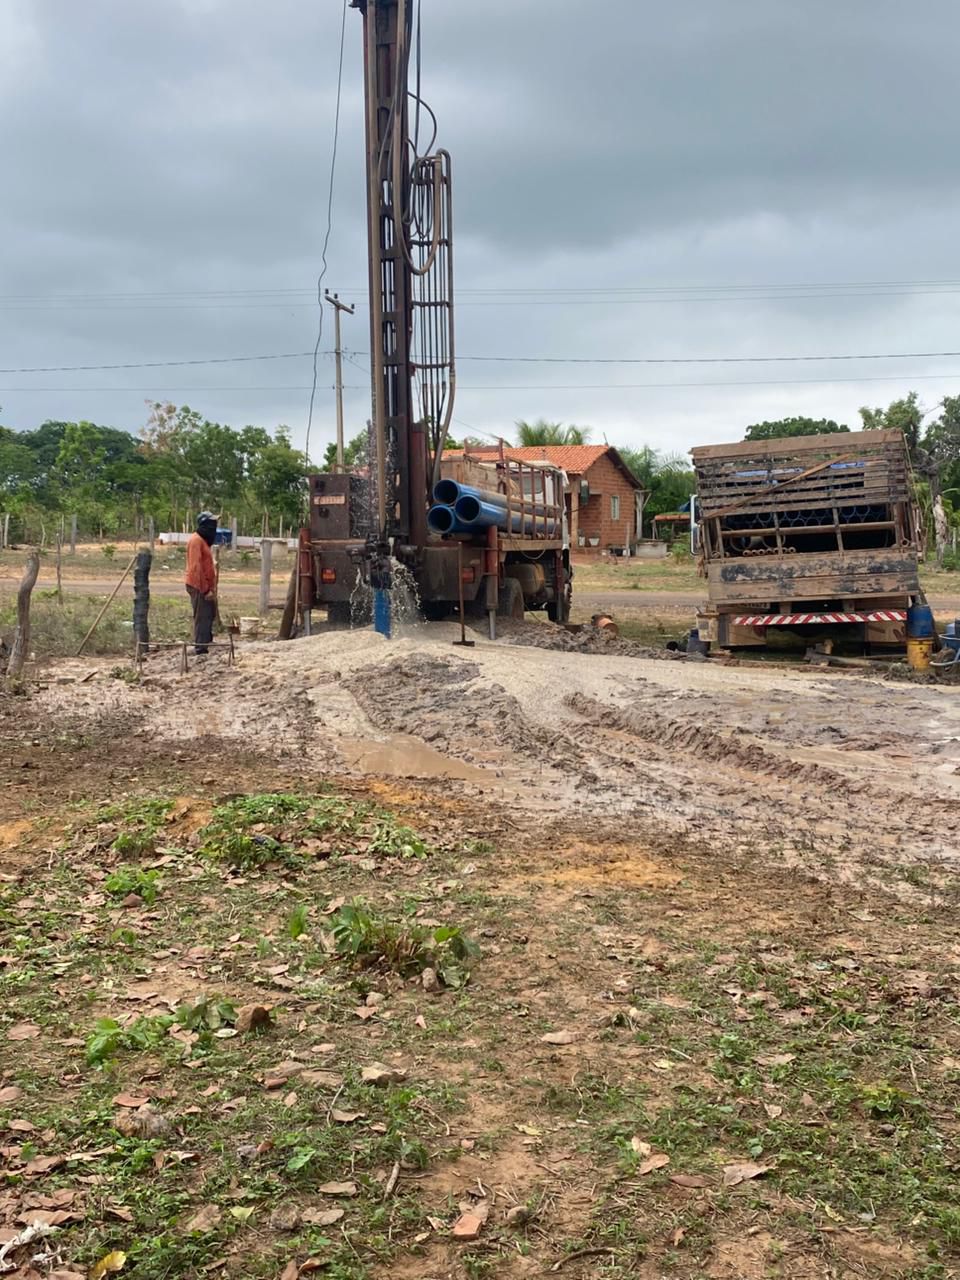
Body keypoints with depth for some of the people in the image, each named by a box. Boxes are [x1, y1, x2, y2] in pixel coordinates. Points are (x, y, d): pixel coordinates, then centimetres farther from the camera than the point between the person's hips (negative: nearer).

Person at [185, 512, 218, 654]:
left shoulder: (203, 540, 17)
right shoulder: (196, 540, -15)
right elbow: (196, 567, -21)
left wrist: (211, 588, 17)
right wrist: (205, 589, -23)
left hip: (205, 586, 10)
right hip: (199, 587, -10)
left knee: (209, 615, 17)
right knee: (202, 617, -7)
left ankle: (205, 644, 26)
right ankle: (200, 648, -4)